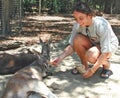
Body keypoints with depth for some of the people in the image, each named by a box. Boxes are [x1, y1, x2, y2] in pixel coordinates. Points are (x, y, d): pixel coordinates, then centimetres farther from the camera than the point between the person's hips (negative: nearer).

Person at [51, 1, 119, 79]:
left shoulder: (102, 25, -35)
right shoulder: (77, 25, -20)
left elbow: (106, 52, -33)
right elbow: (72, 45, -14)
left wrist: (92, 70, -35)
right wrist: (60, 57, -30)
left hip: (109, 44, -5)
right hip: (93, 43, 5)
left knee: (90, 56, -36)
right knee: (77, 39, -27)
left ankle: (106, 64, -2)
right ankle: (85, 66, -6)